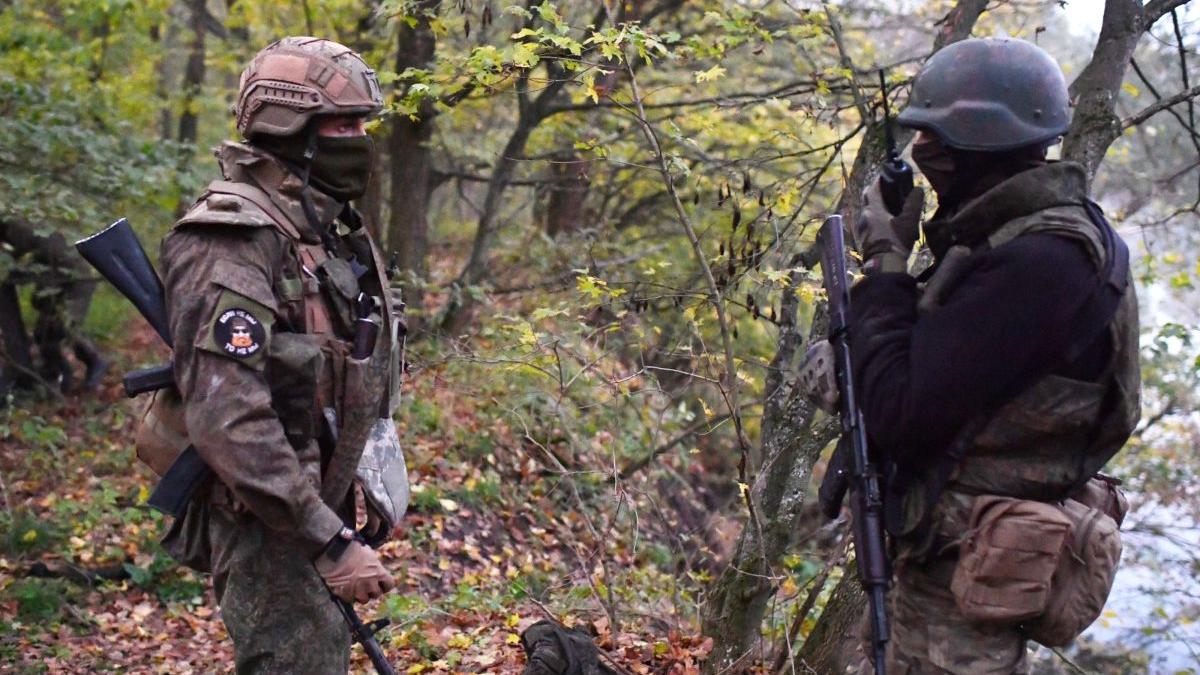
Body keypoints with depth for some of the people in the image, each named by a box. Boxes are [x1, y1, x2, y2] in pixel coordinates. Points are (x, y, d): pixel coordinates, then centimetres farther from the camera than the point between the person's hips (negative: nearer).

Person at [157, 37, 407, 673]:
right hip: (265, 519, -9)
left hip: (322, 501, 9)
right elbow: (226, 420, -26)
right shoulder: (232, 242, -19)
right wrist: (330, 542, -25)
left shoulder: (337, 228, 11)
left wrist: (376, 487, 16)